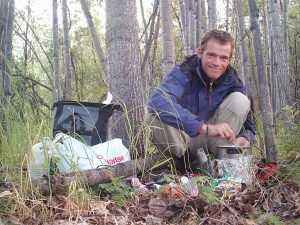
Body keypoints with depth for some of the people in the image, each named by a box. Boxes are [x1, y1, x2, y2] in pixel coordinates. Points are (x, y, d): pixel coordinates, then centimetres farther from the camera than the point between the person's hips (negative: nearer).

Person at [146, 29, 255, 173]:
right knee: (155, 112, -32)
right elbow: (157, 101, -40)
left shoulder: (233, 84, -6)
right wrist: (205, 127, -48)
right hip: (180, 142, -3)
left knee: (239, 100, -15)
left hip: (210, 142, 3)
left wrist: (245, 139, -30)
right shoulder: (183, 73, -19)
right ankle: (182, 161, -15)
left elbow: (247, 125, -3)